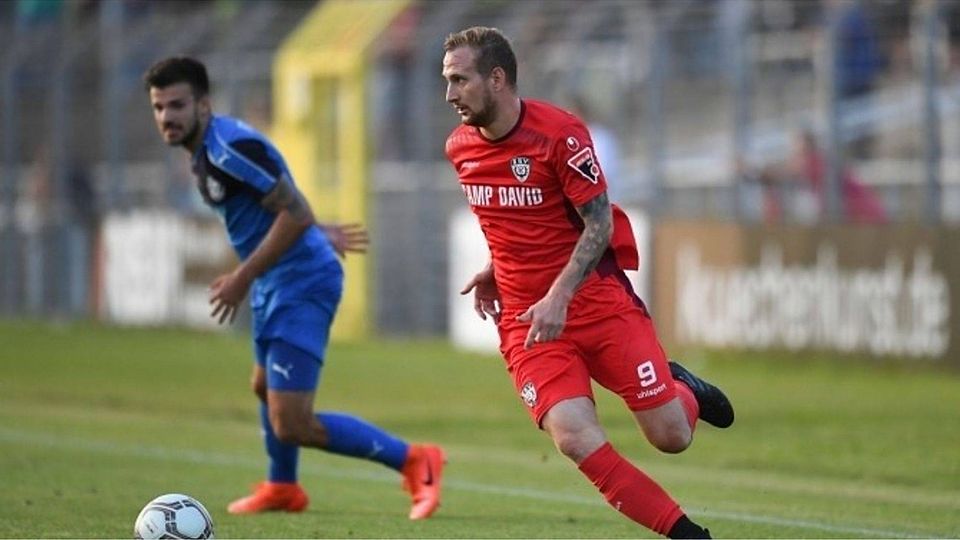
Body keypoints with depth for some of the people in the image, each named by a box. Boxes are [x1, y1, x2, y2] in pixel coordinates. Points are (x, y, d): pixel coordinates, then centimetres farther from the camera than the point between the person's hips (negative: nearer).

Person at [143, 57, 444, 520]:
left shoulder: (228, 148, -21)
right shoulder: (206, 150, 10)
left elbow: (296, 213, -25)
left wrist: (243, 277, -22)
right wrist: (320, 233, 34)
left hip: (301, 285, -11)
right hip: (275, 286, 11)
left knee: (292, 425, -14)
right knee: (265, 388, 30)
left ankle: (414, 462, -3)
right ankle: (282, 488, 53)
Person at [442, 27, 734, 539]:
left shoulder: (560, 133, -14)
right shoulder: (460, 147, 5)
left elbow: (600, 224, -13)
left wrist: (558, 297, -22)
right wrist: (495, 271, 7)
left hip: (596, 299, -4)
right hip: (524, 318, 4)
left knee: (671, 436, -5)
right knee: (575, 439, -19)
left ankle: (684, 390, 33)